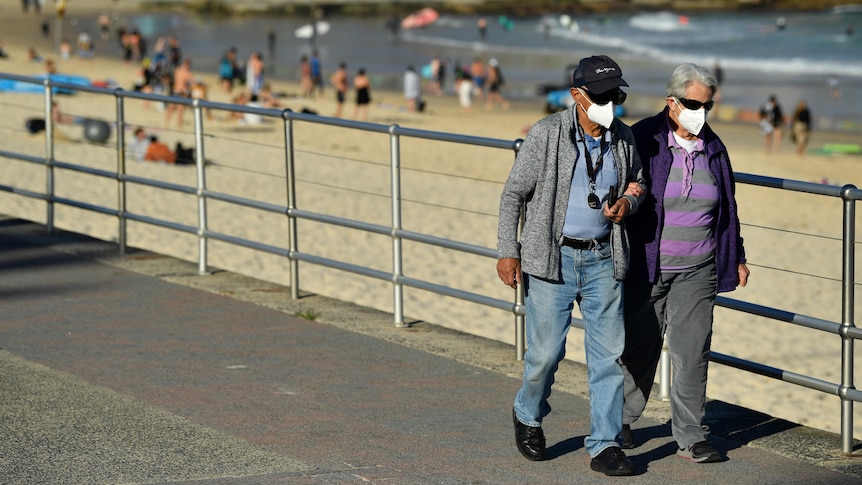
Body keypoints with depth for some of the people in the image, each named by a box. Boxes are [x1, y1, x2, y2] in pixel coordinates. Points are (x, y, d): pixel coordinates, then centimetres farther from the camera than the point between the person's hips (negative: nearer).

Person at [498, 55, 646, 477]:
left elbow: (637, 181, 21)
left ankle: (604, 446, 8)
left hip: (603, 258, 4)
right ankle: (528, 416, 30)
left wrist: (628, 202, -3)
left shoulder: (623, 138, 4)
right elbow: (514, 192, -4)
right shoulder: (546, 134, -9)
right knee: (546, 351, 0)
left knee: (609, 354, 0)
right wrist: (508, 251, -10)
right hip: (552, 258, -4)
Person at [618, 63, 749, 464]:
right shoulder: (643, 140, -8)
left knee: (692, 351, 0)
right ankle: (621, 418, 28)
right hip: (647, 266, -3)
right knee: (640, 347, 7)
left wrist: (737, 258, 19)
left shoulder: (713, 148, 7)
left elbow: (727, 208, 17)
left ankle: (690, 438, 4)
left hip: (697, 269, 3)